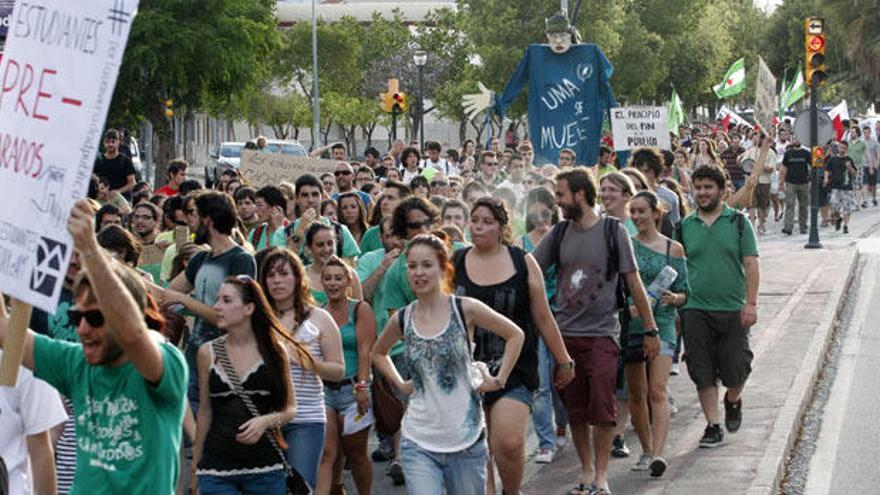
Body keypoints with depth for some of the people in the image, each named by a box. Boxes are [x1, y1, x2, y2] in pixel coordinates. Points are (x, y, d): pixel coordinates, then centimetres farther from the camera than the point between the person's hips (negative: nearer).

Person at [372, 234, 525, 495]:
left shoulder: (465, 309, -6)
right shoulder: (402, 320, 2)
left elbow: (515, 335, 5)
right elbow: (378, 352, 24)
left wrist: (499, 380, 0)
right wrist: (399, 384, 10)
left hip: (466, 439, -1)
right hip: (418, 443, 1)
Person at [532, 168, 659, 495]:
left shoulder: (613, 232, -3)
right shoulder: (559, 234, 7)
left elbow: (633, 283, 0)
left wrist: (651, 330, 1)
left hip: (602, 333, -4)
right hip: (566, 333, 4)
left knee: (602, 409, -8)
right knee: (575, 410, 8)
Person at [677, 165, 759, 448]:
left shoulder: (738, 222, 1)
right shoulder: (685, 226, 7)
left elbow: (751, 265, -2)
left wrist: (751, 303, -10)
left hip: (733, 309, -1)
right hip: (696, 310, 2)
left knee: (735, 369, 1)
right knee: (703, 373, 1)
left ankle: (733, 400, 33)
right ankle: (713, 426, 11)